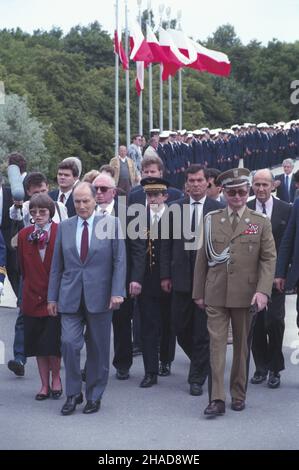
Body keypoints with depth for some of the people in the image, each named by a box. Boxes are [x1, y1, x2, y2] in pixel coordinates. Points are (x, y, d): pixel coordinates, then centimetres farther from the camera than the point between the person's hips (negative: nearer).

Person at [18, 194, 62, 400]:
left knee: (53, 344, -3)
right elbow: (23, 267, 12)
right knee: (37, 344, 8)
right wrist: (31, 287, 12)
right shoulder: (24, 235, 4)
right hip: (33, 296, 4)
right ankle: (45, 384, 19)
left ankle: (56, 378, 20)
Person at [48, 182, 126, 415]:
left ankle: (94, 396, 19)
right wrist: (53, 296, 8)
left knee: (98, 349, 6)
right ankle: (73, 393, 7)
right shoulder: (65, 227, 8)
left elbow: (119, 260, -2)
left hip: (99, 296, -2)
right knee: (69, 343, -9)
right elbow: (57, 265, 11)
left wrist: (117, 292, -10)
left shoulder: (111, 224, 0)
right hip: (70, 297, 2)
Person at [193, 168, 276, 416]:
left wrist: (263, 290, -14)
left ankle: (239, 394, 22)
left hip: (245, 294, 0)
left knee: (242, 345, 9)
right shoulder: (210, 220, 7)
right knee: (217, 344, -5)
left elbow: (269, 258, -2)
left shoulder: (261, 222, 3)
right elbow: (202, 258, 9)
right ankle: (217, 399, -5)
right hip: (215, 294, 1)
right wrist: (199, 292, 7)